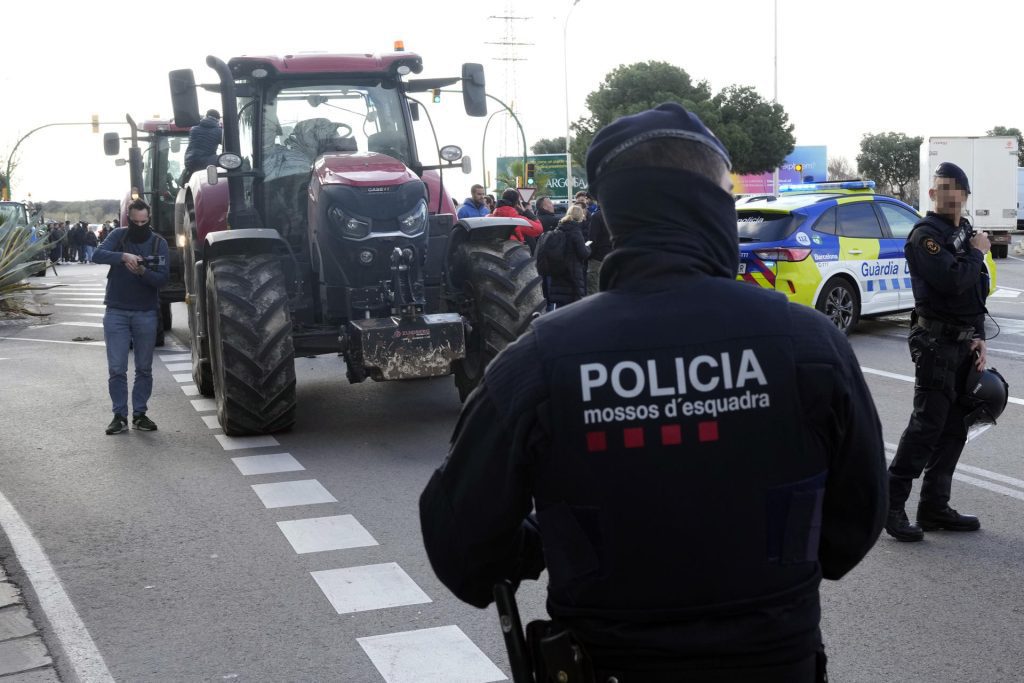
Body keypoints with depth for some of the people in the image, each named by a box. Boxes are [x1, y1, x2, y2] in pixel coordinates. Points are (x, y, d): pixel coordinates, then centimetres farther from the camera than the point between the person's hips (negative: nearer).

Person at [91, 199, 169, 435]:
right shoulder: (118, 235, 1)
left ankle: (140, 414, 15)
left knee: (144, 369, 7)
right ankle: (119, 416, 5)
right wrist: (123, 256, -32)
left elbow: (162, 278, -9)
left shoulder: (159, 243, -1)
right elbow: (98, 255, -16)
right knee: (116, 369, -2)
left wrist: (143, 272, -28)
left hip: (146, 313, 1)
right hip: (116, 312, 0)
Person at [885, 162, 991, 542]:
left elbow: (977, 290, 19)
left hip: (963, 343, 8)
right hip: (936, 341, -8)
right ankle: (891, 505, -4)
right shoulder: (926, 235, -10)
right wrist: (976, 253, -7)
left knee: (954, 429, 9)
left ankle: (934, 507, 16)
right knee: (927, 424, -10)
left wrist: (979, 338, 7)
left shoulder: (965, 234, 17)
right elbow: (953, 281, -24)